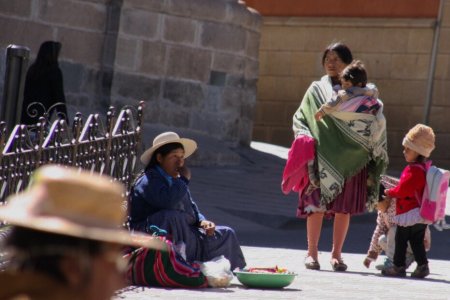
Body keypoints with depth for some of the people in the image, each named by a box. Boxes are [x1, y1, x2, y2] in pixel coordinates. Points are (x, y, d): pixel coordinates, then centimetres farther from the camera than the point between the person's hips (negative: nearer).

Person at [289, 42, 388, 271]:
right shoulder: (317, 89, 10)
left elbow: (376, 120, 7)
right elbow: (300, 117, 8)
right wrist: (304, 136, -10)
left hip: (349, 158, 1)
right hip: (322, 157, -1)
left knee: (344, 208, 2)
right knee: (316, 205, -5)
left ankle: (336, 254, 11)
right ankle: (312, 253, 3)